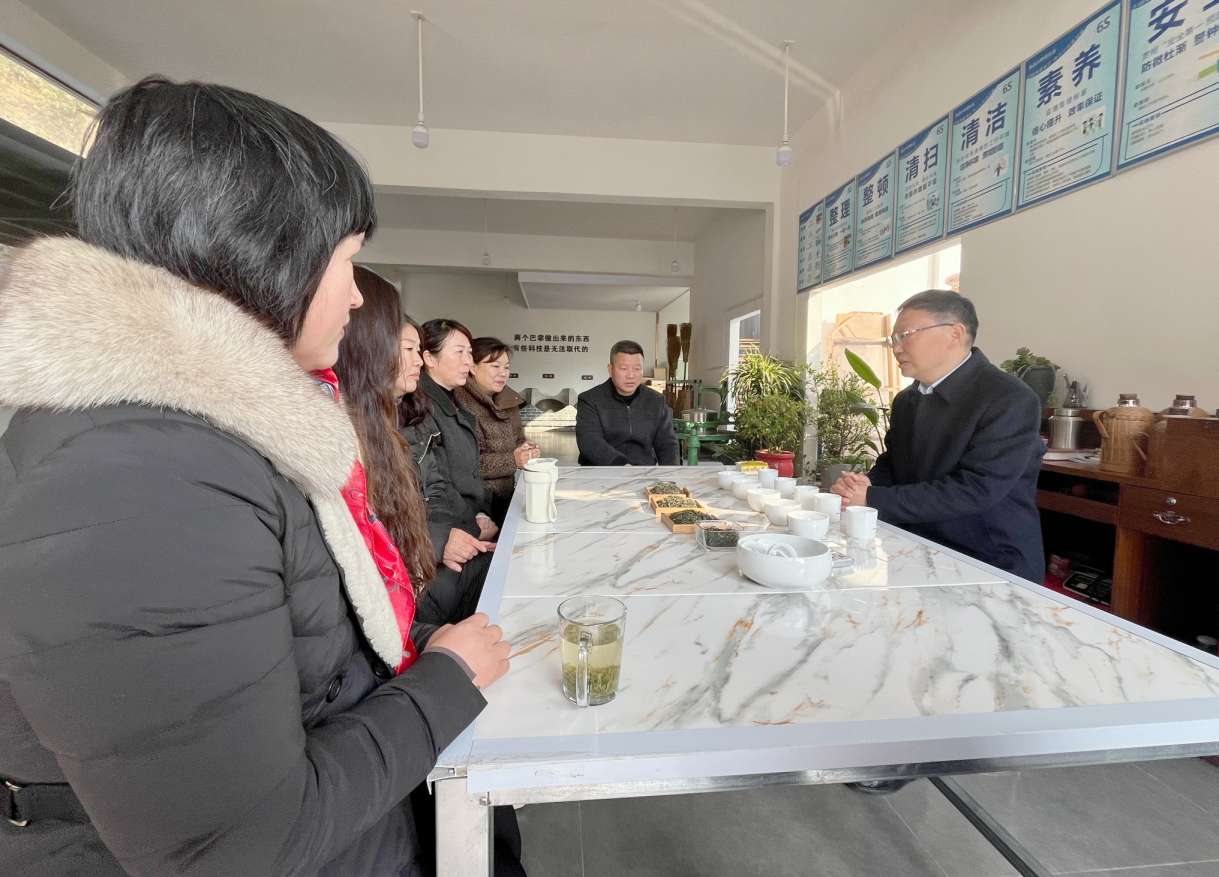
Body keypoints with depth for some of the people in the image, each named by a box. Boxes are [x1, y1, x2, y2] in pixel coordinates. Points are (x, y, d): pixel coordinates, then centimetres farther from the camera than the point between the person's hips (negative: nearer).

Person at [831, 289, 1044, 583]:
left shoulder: (1011, 400, -15)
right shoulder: (906, 399, 7)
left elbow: (975, 489, -24)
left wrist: (873, 500, -23)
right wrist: (867, 484, -8)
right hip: (918, 553, 7)